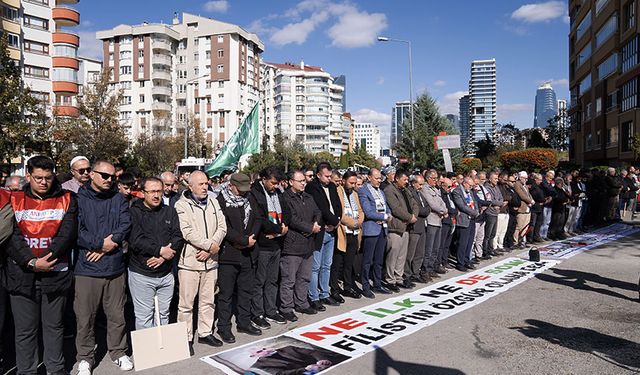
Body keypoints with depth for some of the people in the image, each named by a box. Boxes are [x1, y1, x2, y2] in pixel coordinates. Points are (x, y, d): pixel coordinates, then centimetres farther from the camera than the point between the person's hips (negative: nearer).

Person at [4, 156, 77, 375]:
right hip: (21, 274, 0)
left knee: (54, 326, 14)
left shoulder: (66, 200, 2)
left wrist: (44, 259, -17)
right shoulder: (14, 200, 2)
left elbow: (67, 234, -8)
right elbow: (12, 236, -6)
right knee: (25, 330, 10)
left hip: (56, 273, 0)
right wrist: (32, 263, -17)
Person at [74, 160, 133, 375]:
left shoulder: (118, 199, 9)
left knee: (117, 314, 12)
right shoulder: (79, 199, -3)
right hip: (87, 268, -3)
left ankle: (118, 352, 28)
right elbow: (76, 230, -12)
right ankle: (85, 357, 25)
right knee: (85, 316, 7)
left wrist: (107, 246, -12)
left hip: (115, 266, 3)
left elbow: (126, 225, -1)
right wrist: (101, 243, -14)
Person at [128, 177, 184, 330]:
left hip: (166, 273, 4)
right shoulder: (134, 212, -5)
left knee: (163, 314, 14)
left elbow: (178, 237, -1)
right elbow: (135, 241, -17)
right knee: (144, 317, 2)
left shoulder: (170, 211, 8)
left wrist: (163, 257, -15)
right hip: (142, 274, -4)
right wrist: (160, 250, -17)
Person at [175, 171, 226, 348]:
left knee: (208, 301, 15)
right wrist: (210, 245, -16)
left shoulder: (213, 202, 9)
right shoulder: (182, 205, -7)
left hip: (210, 260, 5)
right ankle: (186, 338, 16)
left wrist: (209, 250, -9)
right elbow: (187, 232, -17)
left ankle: (205, 333, 29)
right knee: (186, 303, 3)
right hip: (189, 261, -5)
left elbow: (222, 227, 3)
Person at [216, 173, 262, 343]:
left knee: (246, 290, 15)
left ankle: (244, 322, 29)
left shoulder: (249, 198, 9)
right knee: (226, 293, 4)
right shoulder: (221, 200, -11)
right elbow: (224, 227, -18)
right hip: (228, 254, -6)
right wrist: (244, 240, -17)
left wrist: (250, 237, -8)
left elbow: (258, 219, 8)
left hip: (248, 253, 6)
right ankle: (224, 327, 16)